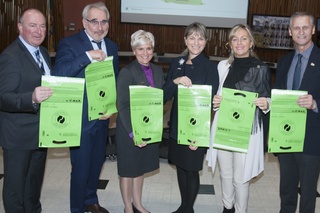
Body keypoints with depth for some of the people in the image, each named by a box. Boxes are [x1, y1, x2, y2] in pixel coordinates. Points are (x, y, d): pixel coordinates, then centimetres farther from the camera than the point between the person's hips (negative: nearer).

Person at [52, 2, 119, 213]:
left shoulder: (112, 47, 7)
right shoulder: (69, 43, -12)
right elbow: (58, 74, -26)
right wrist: (88, 56, -32)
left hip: (102, 118, 6)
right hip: (80, 119, -6)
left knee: (97, 163, 21)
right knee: (81, 168, 6)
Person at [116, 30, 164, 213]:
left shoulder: (158, 71, 4)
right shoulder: (127, 72, -14)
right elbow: (123, 106, -18)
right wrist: (133, 133, -24)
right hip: (130, 130, -5)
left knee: (141, 167, 19)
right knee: (128, 170, 10)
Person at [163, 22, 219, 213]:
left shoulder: (210, 67, -8)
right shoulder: (176, 63, 5)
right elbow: (165, 95, 2)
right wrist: (175, 82, -18)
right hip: (176, 125, 5)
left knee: (192, 169, 6)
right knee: (180, 166, 16)